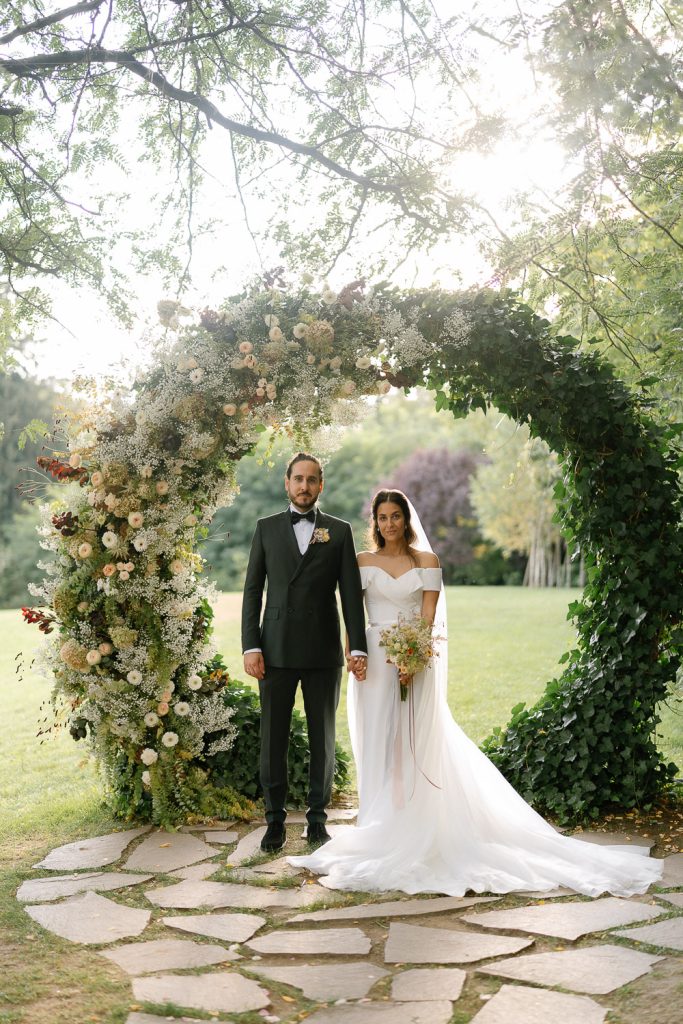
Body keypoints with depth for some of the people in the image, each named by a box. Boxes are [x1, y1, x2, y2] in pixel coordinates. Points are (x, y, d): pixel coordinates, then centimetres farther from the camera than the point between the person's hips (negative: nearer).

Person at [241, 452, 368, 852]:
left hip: (324, 652, 0)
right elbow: (253, 590, 4)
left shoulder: (340, 531, 6)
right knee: (273, 739, 4)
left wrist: (359, 647, -5)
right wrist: (251, 646, -4)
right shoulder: (267, 528, 8)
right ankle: (276, 819, 15)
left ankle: (318, 818, 20)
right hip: (276, 651, 0)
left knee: (323, 739, 8)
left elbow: (352, 593, 3)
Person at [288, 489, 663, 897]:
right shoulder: (363, 561, 8)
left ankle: (413, 830, 5)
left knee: (415, 743, -2)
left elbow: (429, 615, -2)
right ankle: (382, 828, 12)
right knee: (378, 745, 3)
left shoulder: (426, 560, 5)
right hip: (375, 659, 1)